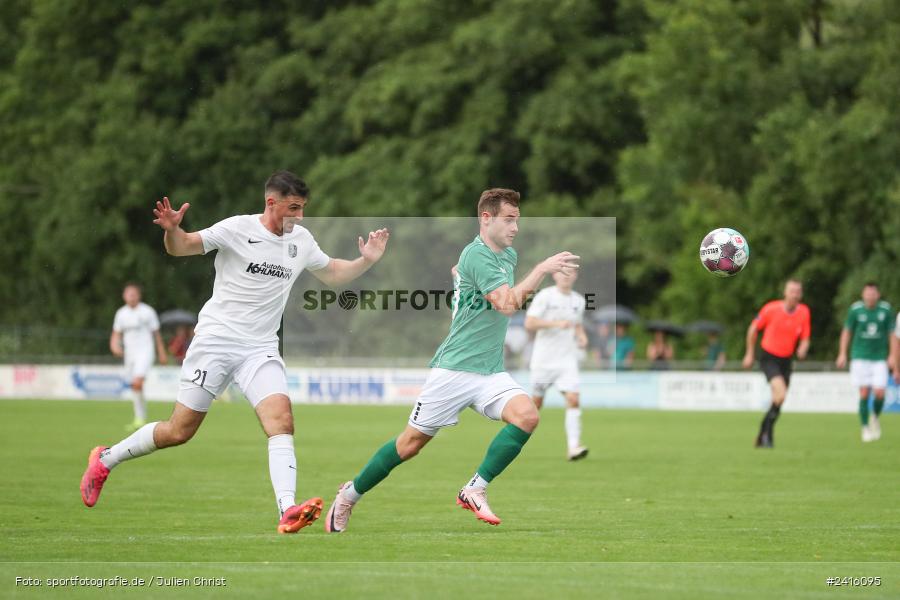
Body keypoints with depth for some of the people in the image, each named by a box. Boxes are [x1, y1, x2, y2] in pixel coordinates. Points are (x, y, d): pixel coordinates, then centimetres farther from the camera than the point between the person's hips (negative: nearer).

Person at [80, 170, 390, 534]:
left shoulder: (302, 241, 7)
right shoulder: (237, 229, -9)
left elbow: (333, 275, 23)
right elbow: (180, 247, -10)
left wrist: (367, 261, 6)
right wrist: (171, 229, -32)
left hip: (261, 350, 4)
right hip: (216, 340, -4)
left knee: (281, 416, -21)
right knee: (180, 430, -1)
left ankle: (288, 511, -31)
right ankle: (105, 459, 22)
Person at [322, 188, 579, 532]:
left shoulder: (509, 255, 12)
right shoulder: (476, 255, -16)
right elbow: (507, 304, -28)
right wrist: (542, 269, -28)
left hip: (491, 372, 7)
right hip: (454, 370, -7)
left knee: (526, 415, -21)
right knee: (411, 443, 2)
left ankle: (475, 490, -13)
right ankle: (350, 495, 22)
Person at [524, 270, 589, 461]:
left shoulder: (578, 300, 9)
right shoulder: (545, 296, -7)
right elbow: (529, 323, -15)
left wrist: (581, 336, 5)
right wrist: (556, 323, -24)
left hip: (567, 360, 3)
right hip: (543, 360, -3)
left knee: (573, 400, -15)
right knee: (536, 402, 6)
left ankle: (574, 447, -19)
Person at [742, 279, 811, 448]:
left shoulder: (804, 312, -4)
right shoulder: (771, 309, -13)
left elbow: (805, 339, 4)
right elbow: (753, 328, 1)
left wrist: (802, 349, -19)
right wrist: (749, 354, 4)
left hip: (786, 360, 5)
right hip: (768, 357, -5)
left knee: (778, 400, 9)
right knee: (780, 393, -25)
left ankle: (763, 437, 27)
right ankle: (768, 434, -12)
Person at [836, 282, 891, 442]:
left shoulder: (886, 309, -2)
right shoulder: (855, 309, -4)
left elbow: (891, 334, 5)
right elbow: (847, 331, 7)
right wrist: (842, 354, 3)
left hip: (880, 357, 1)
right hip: (860, 357, -1)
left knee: (879, 393, -9)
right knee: (864, 393, -6)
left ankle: (875, 418, 23)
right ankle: (865, 428, 9)